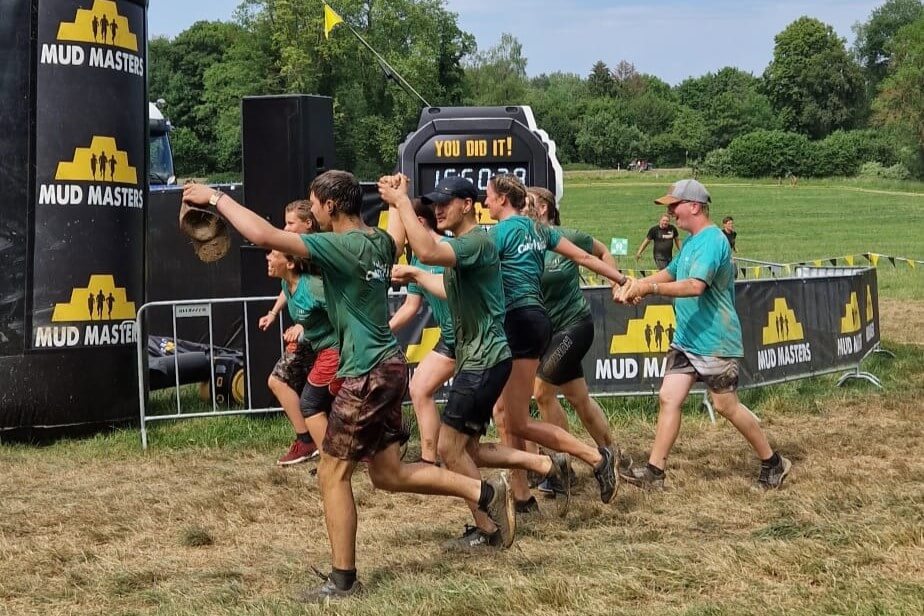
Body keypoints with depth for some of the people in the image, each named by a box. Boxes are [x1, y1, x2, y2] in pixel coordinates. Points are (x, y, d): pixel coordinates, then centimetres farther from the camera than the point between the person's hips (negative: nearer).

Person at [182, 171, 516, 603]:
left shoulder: (342, 246, -19)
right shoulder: (380, 242, 6)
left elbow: (264, 235, -25)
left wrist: (217, 198, -14)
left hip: (367, 374, -9)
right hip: (387, 366, 9)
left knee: (332, 475, 2)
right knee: (389, 474, 17)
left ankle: (343, 582, 9)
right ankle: (487, 493, 15)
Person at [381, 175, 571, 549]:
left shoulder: (476, 242, -18)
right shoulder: (460, 245, 14)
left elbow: (427, 251, -37)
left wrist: (400, 202, -31)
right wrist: (415, 276, 27)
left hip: (485, 360, -10)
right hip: (475, 359, 10)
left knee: (450, 446, -3)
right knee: (467, 449, 13)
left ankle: (486, 530, 7)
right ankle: (548, 466, 18)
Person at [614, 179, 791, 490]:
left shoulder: (712, 241, -18)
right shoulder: (691, 242, 13)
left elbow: (695, 286, -30)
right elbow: (671, 272, 25)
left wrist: (649, 288, -32)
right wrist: (636, 284, 7)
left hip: (714, 342, -9)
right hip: (686, 338, 9)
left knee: (726, 406, 1)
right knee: (668, 397, 1)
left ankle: (773, 463, 17)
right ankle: (654, 471, 2)